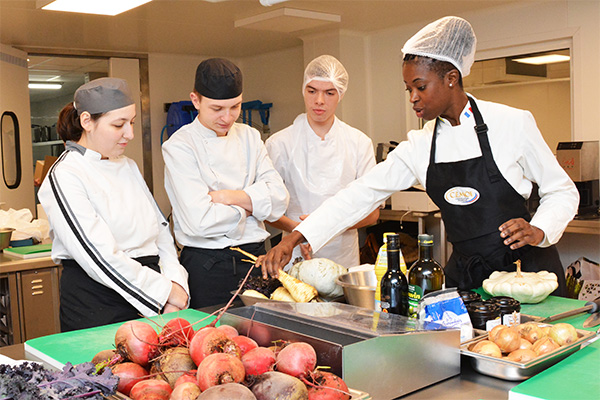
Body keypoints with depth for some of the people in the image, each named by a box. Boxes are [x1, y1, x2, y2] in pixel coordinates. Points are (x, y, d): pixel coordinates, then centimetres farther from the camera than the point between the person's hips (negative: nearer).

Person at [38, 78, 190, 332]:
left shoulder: (128, 167, 11)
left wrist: (176, 281, -6)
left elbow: (160, 230, 10)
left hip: (147, 303, 6)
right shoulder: (63, 177, -12)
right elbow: (98, 258, -18)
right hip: (95, 306, -6)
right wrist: (164, 290, -14)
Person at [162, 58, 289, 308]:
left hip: (256, 259, 5)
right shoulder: (179, 146, -10)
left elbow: (278, 199, -2)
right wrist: (248, 207, -6)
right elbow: (200, 221, -21)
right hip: (207, 267, -5)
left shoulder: (249, 137, 8)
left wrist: (229, 196, -14)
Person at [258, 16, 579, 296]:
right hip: (465, 277, 3)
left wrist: (539, 230, -21)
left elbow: (562, 191, -1)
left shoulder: (511, 124, -10)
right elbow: (362, 194, -3)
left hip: (526, 269, -3)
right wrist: (294, 240, -10)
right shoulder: (419, 147, 0)